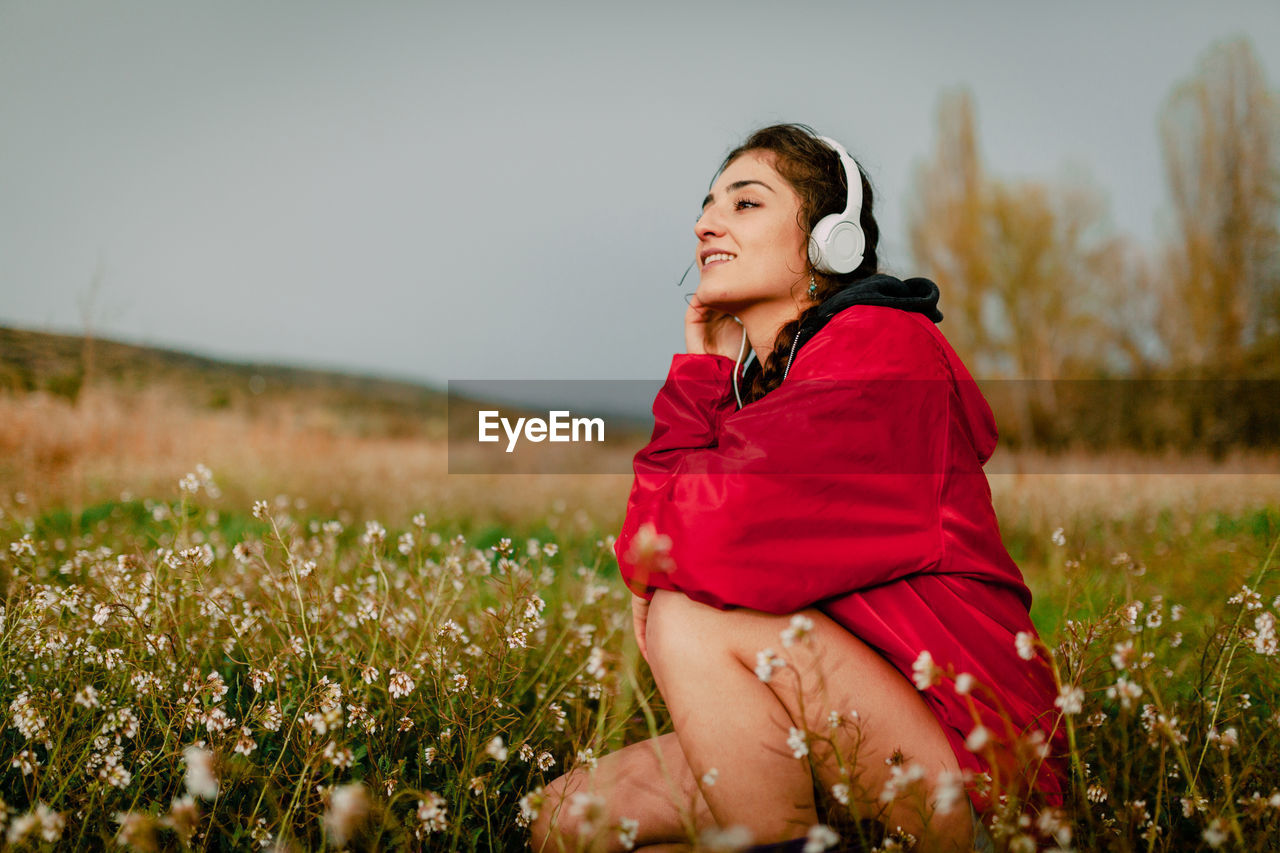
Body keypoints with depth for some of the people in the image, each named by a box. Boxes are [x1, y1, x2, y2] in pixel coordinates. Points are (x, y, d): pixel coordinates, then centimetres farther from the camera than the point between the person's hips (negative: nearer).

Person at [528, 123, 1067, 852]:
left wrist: (652, 553, -3)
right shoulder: (754, 379, 13)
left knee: (694, 616, -24)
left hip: (972, 763, -7)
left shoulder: (881, 348, -13)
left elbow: (727, 536, -25)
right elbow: (654, 546, 1)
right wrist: (701, 374, 2)